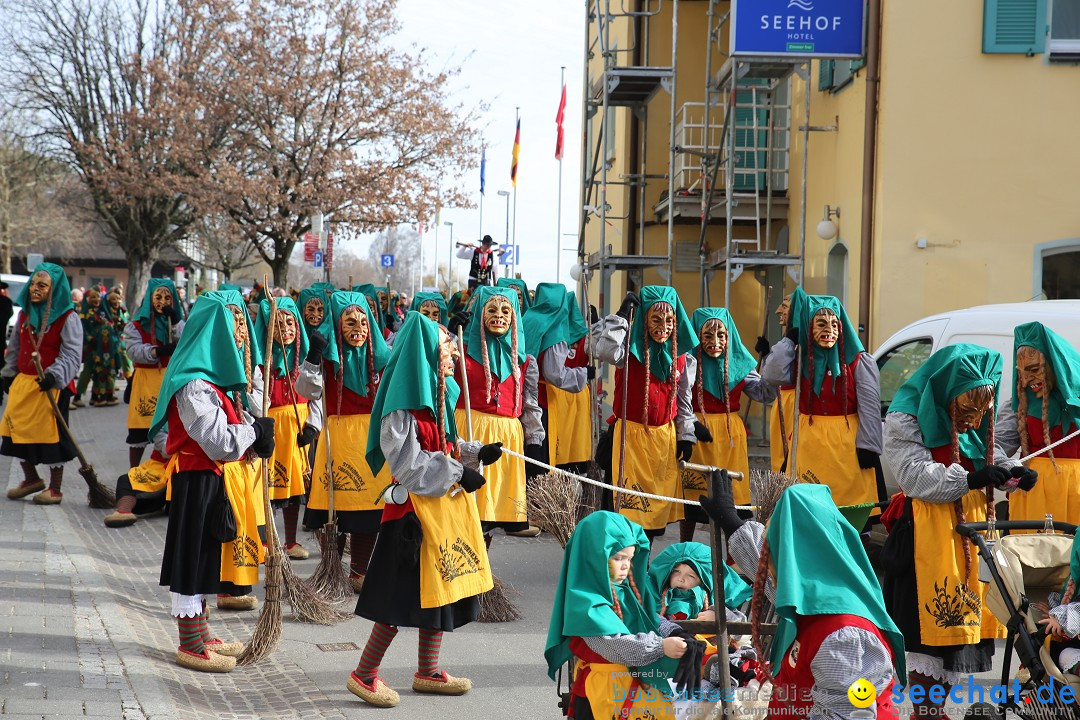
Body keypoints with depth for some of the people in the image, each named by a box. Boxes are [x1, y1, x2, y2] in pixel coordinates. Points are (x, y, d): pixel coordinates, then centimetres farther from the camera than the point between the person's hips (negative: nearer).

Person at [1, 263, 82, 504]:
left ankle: (55, 489, 11)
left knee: (51, 434, -1)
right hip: (22, 381, 7)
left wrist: (54, 375, -28)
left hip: (52, 385, -7)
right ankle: (31, 479, 29)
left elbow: (71, 354, -15)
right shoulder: (25, 314, 12)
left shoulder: (68, 317, -9)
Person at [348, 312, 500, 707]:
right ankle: (364, 675, 10)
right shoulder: (402, 406, -17)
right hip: (416, 510, -9)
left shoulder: (436, 395, 11)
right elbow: (410, 465, -21)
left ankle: (427, 672, 27)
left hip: (447, 506, 9)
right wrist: (457, 474, -19)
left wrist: (475, 453, 4)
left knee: (440, 588, 14)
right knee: (403, 599, -3)